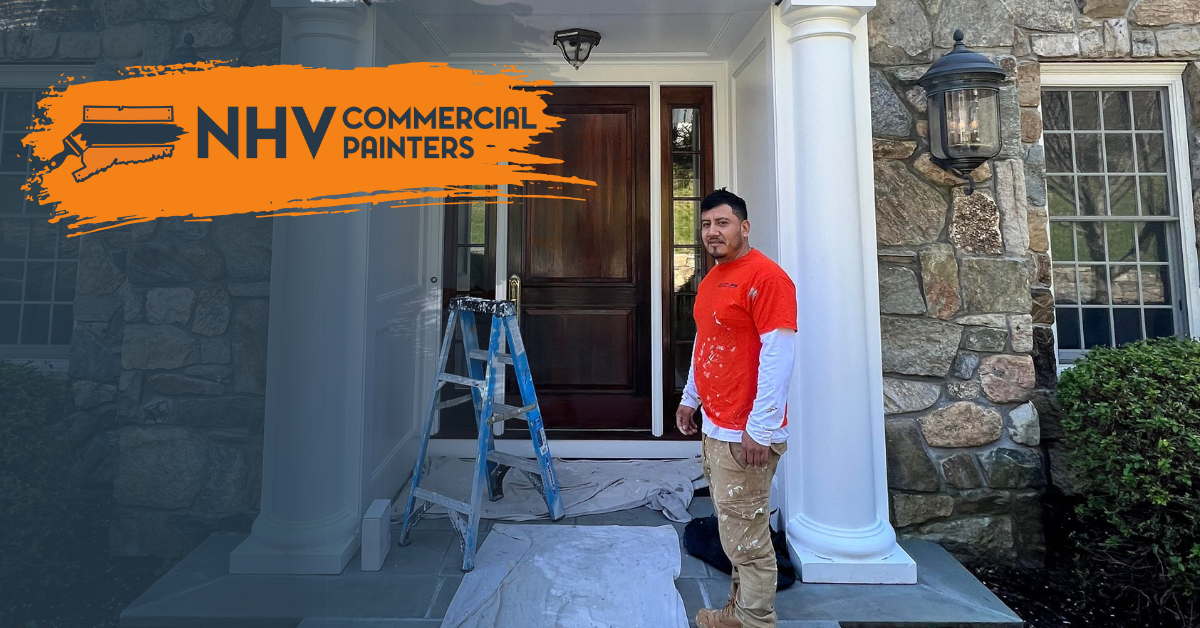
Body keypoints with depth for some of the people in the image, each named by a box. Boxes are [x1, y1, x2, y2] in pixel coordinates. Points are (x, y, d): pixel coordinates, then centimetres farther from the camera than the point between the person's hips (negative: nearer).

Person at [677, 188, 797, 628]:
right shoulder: (711, 280, 14)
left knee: (746, 539, 2)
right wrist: (690, 398, 23)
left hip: (744, 435, -9)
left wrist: (760, 429, -21)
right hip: (715, 427, 9)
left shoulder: (765, 276, -15)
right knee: (734, 530, 19)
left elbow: (778, 354, -20)